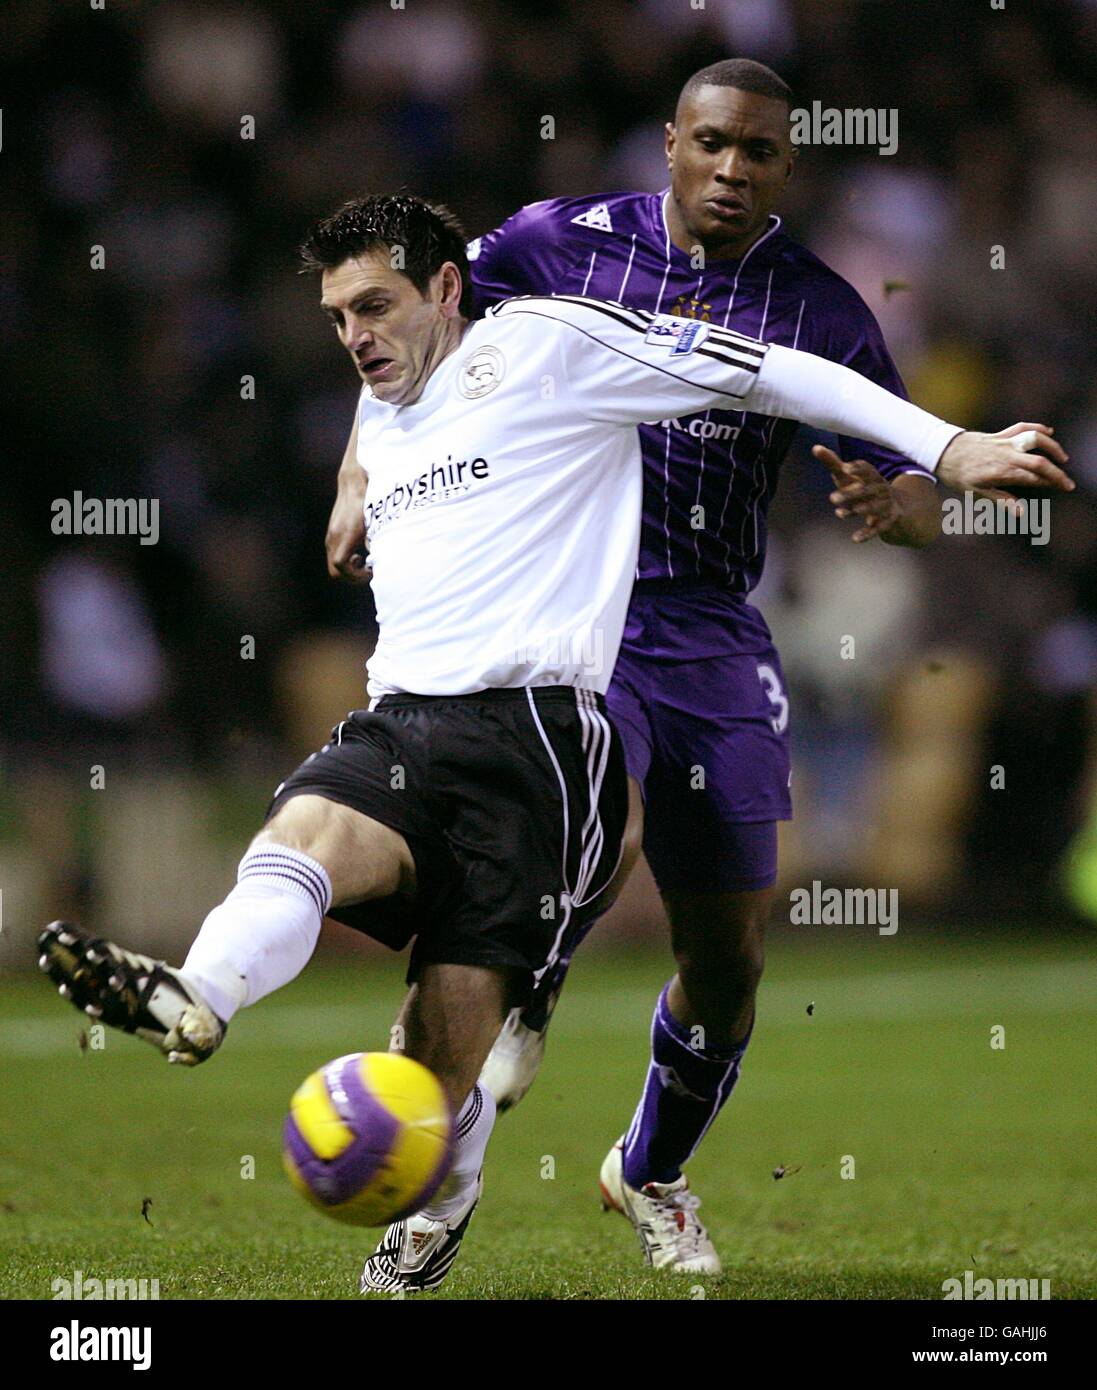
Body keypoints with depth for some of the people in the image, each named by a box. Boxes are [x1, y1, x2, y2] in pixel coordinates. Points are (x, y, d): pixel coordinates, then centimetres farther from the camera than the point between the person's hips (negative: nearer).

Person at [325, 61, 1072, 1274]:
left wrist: (891, 502, -21)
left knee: (728, 953, 5)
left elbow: (922, 506, 3)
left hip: (706, 633, 3)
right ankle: (524, 1003, -3)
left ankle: (651, 1173, 31)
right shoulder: (562, 241, -1)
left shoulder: (822, 314, 2)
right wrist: (361, 480, -1)